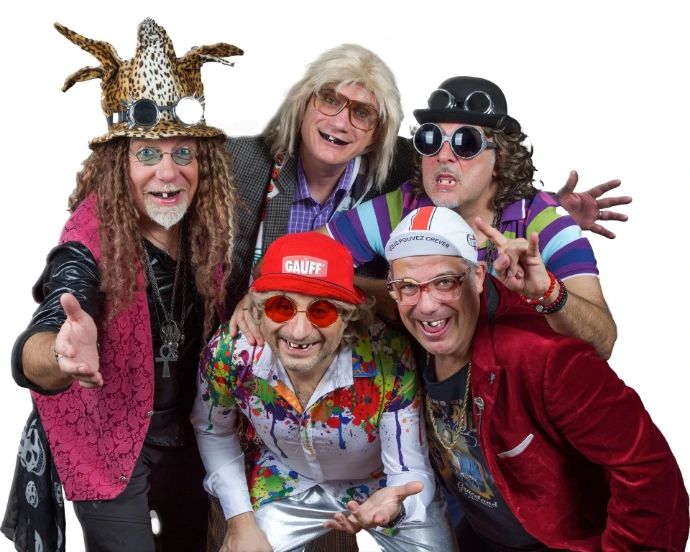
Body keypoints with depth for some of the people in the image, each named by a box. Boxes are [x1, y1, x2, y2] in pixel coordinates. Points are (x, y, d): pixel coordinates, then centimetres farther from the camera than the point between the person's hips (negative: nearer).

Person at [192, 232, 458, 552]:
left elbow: (412, 472, -25)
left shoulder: (390, 359, -33)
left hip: (384, 484, -1)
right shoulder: (229, 352, -26)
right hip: (288, 486, 1)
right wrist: (240, 521, -9)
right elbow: (212, 431, -4)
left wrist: (394, 504, -48)